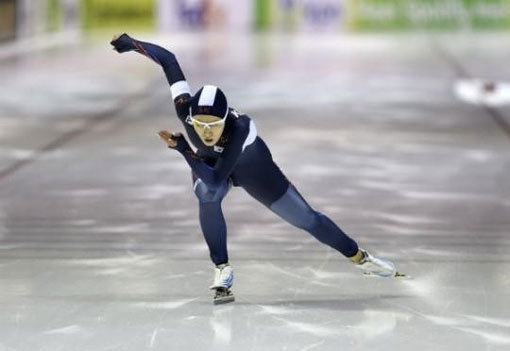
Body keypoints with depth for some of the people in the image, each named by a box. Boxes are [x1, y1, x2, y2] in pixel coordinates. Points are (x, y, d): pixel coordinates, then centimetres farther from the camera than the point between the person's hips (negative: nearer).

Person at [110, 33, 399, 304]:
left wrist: (183, 150, -55)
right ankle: (223, 270, -22)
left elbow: (216, 179, -49)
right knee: (206, 195, -36)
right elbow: (169, 59, -28)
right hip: (208, 162, 2)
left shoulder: (239, 129, -46)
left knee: (305, 218, 4)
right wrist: (132, 43, -32)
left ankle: (359, 257, 27)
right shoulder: (186, 110, -38)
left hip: (252, 166, -2)